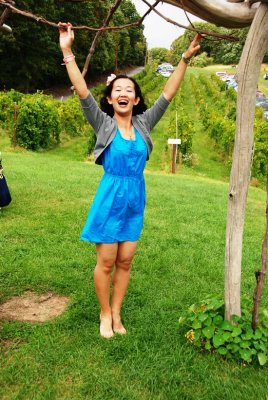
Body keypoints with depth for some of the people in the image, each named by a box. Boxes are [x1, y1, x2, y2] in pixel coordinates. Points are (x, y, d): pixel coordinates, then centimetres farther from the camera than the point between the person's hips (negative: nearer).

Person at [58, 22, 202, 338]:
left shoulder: (144, 123, 4)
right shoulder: (104, 123, -5)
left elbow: (167, 94, 4)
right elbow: (82, 91, -14)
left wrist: (185, 59, 2)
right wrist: (67, 51, -21)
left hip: (136, 200, 4)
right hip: (110, 199, -3)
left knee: (125, 262, 12)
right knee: (106, 263, 6)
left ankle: (116, 313, 29)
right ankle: (105, 314, 26)